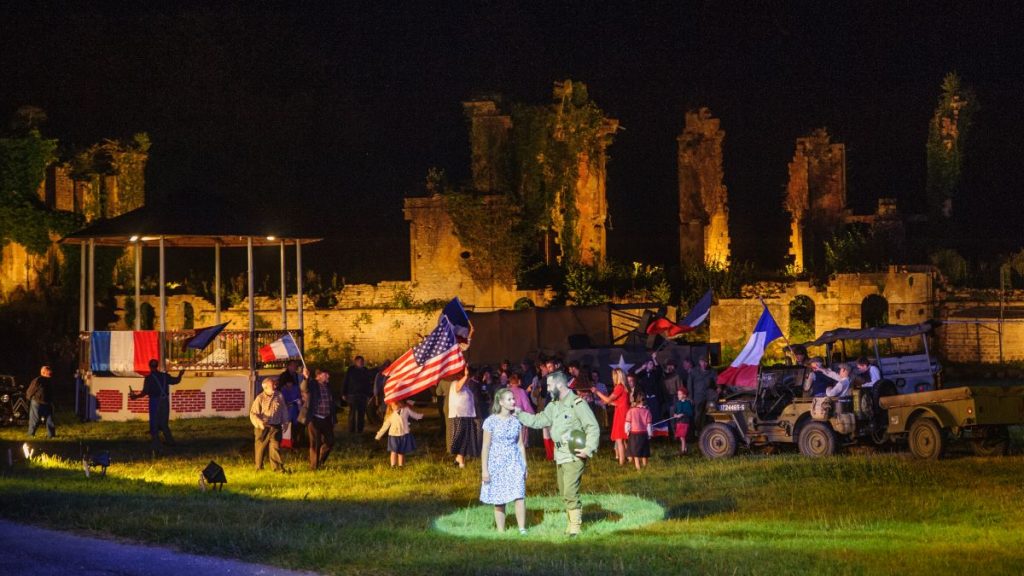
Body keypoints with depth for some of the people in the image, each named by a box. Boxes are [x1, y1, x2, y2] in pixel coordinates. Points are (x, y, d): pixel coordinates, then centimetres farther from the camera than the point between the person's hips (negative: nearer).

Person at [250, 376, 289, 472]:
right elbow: (253, 413, -8)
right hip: (262, 428, -2)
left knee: (275, 447, -5)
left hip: (275, 427, 2)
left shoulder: (279, 396, 3)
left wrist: (285, 422, 14)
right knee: (261, 448, 7)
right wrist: (259, 422, -23)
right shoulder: (260, 398, -8)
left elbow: (284, 410, 15)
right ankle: (259, 468, 21)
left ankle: (277, 467, -5)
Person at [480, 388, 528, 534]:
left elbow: (521, 445, 11)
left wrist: (524, 466, 10)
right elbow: (485, 447, -4)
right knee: (499, 500, 3)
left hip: (515, 463, 2)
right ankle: (501, 532, 11)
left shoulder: (516, 421, 4)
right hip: (497, 464, -2)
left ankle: (522, 529, -8)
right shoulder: (491, 421, -6)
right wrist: (484, 470, -6)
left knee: (519, 496, -11)